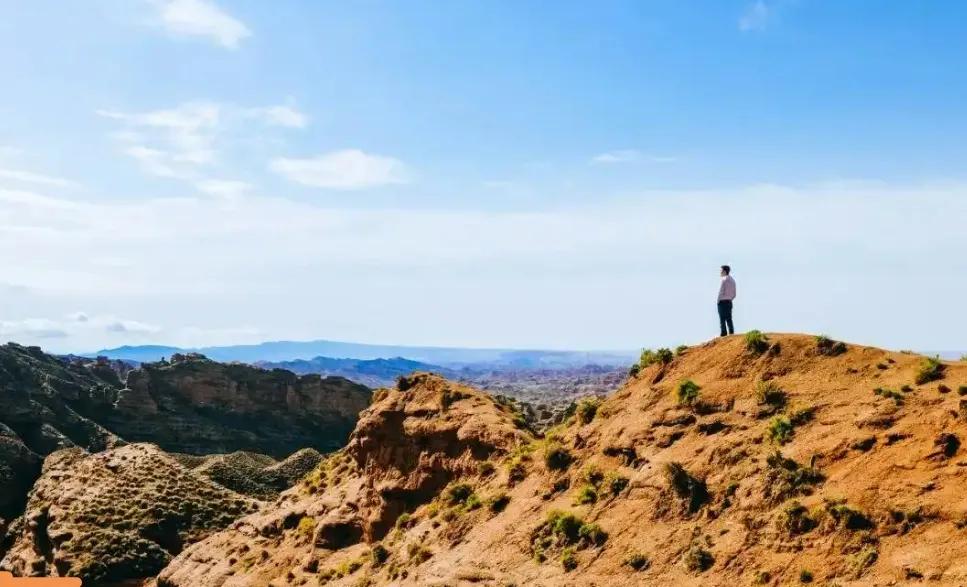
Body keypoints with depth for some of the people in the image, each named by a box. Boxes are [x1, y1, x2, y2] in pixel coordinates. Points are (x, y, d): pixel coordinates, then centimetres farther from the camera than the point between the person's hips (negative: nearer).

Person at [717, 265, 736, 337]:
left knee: (722, 320, -7)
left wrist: (718, 301, -6)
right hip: (729, 302, 7)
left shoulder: (724, 279, -10)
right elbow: (734, 294, 16)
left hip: (722, 302, -7)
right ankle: (731, 334, 1)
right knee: (729, 319, 7)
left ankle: (724, 334, -13)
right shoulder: (732, 280, 14)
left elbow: (721, 292, -15)